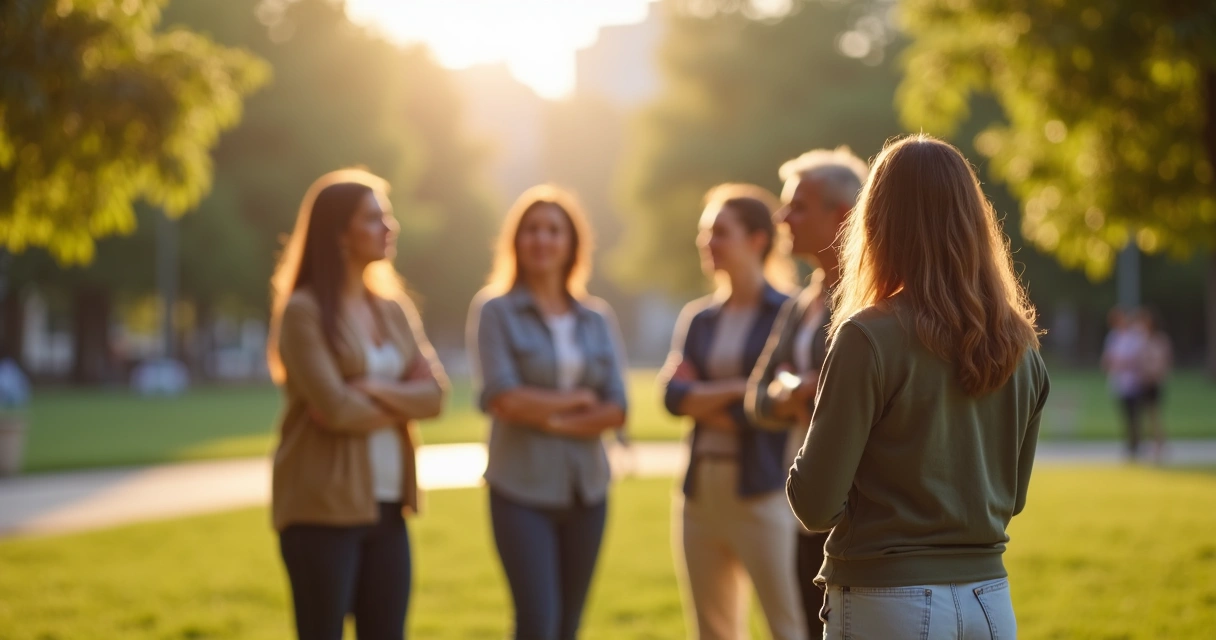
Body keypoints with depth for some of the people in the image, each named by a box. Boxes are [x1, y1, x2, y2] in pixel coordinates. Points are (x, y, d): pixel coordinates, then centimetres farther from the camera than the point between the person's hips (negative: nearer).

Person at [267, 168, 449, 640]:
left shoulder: (393, 309, 13)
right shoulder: (302, 311, -8)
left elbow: (434, 394, 2)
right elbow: (335, 407, -17)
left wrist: (375, 389, -15)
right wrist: (402, 405, -1)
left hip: (386, 506, 6)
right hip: (325, 507, -6)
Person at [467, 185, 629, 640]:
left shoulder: (597, 319, 8)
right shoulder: (495, 311, -2)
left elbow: (616, 410, 1)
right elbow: (503, 398, -13)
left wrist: (551, 416, -12)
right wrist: (577, 400, -3)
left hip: (585, 491, 4)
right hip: (522, 490, -4)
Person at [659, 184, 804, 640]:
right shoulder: (699, 319, 13)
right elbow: (674, 393, -1)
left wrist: (703, 400, -4)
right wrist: (738, 389, -13)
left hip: (762, 494, -6)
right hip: (700, 494, 6)